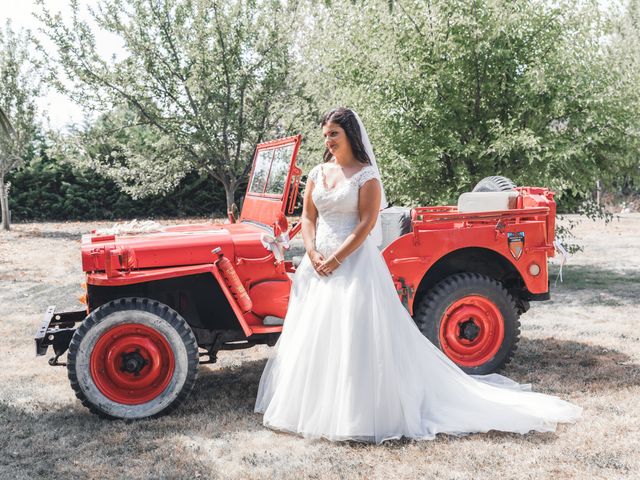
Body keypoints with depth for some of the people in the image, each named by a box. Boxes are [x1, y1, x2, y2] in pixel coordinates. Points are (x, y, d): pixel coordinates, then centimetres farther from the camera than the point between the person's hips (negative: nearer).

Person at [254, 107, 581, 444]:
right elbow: (308, 218, 10)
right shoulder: (317, 173, 12)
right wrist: (312, 254, -6)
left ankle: (358, 412, 1)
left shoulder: (366, 175, -5)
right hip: (317, 263, 6)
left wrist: (335, 260, -18)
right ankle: (313, 406, 20)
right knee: (313, 336, 8)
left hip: (354, 262, -6)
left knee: (354, 336, -7)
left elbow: (366, 224, -13)